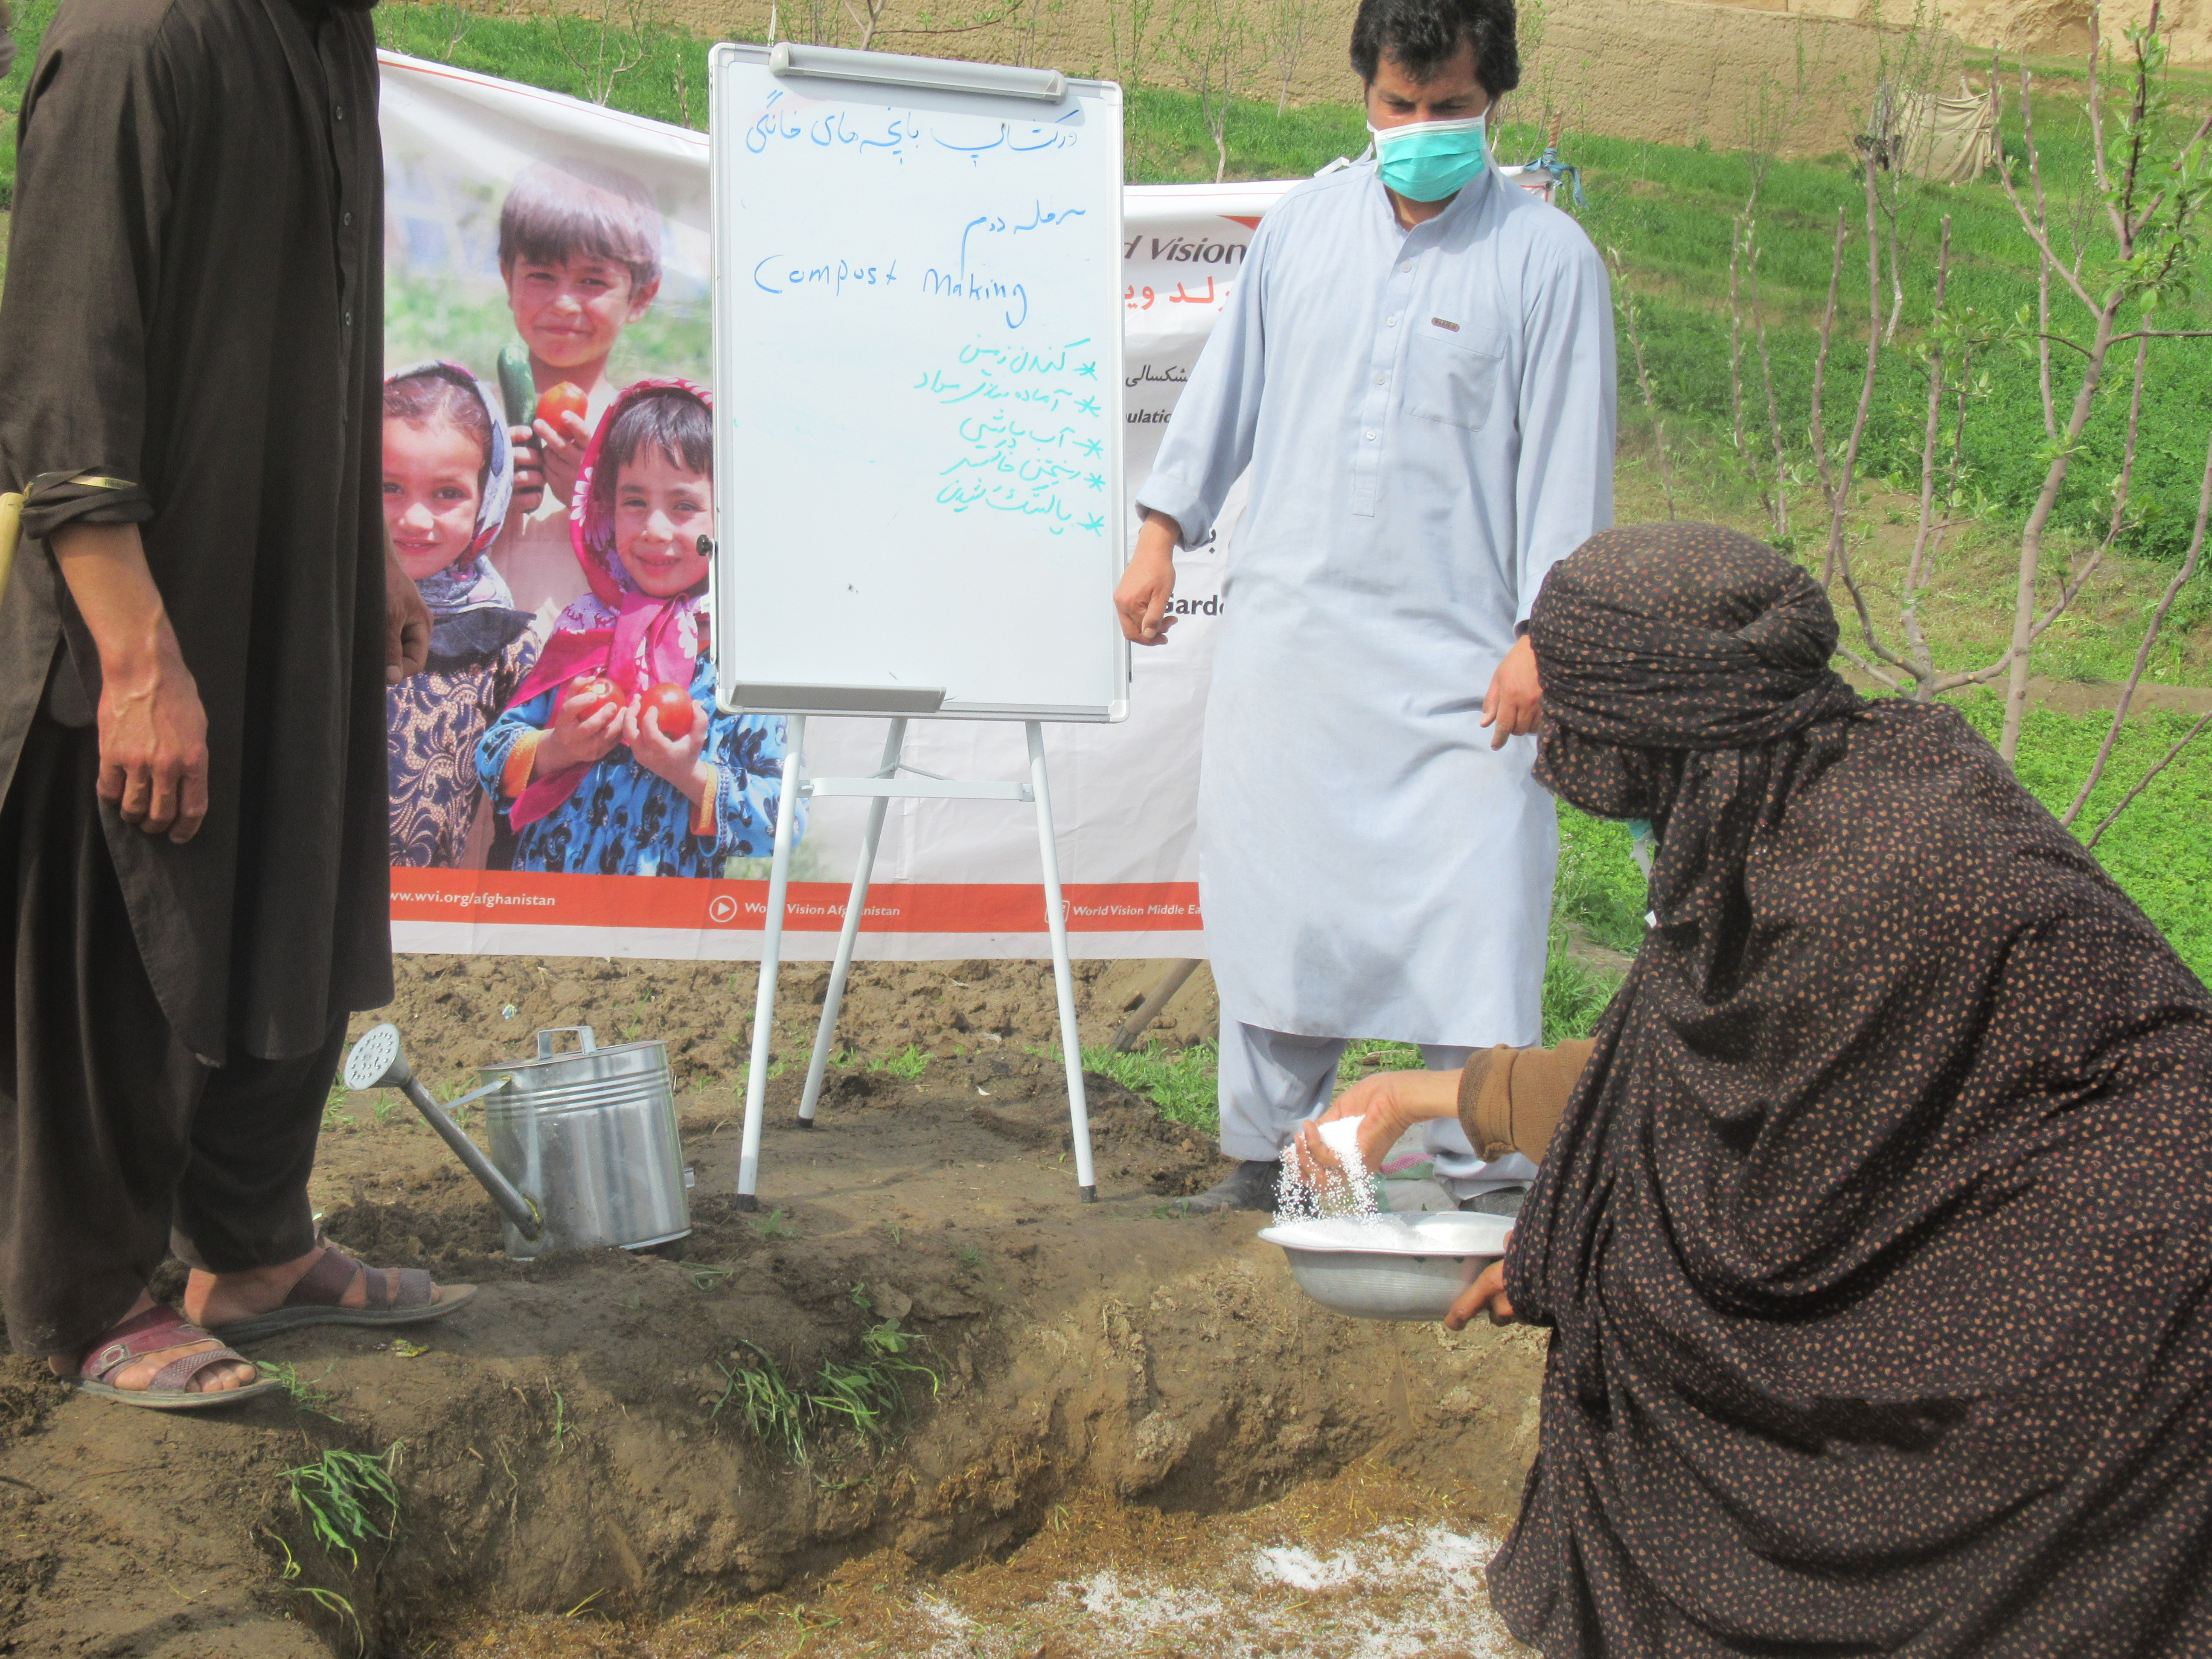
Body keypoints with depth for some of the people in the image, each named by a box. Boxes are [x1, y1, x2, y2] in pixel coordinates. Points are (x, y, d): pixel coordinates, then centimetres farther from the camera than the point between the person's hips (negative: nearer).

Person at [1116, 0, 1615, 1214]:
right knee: (1270, 898, 7)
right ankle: (1269, 1150, 21)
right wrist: (1164, 532, 13)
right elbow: (1229, 383, 17)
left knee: (1473, 911, -7)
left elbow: (1568, 457, -4)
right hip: (1285, 631, 4)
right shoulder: (1305, 223, 9)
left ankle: (1486, 1173, 4)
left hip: (1457, 657, -3)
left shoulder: (1548, 259, -3)